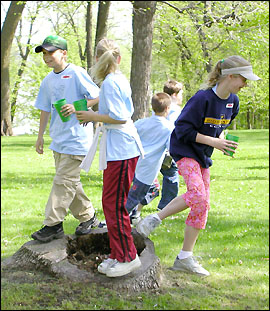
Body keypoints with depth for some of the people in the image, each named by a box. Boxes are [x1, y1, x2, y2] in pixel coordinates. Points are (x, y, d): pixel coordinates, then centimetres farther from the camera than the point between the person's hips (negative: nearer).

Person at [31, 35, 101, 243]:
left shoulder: (76, 73, -10)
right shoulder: (48, 81, 12)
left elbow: (98, 98, -10)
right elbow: (45, 110, 19)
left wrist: (77, 107, -22)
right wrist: (40, 137, 19)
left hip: (76, 138, -8)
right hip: (59, 139, 8)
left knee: (64, 181, -9)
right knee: (70, 182, 12)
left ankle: (53, 225, -6)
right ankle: (88, 217, 25)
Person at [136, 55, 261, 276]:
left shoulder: (233, 101, 2)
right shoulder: (203, 98, -22)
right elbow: (183, 129, -20)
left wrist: (222, 139, 1)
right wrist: (213, 142, -23)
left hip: (204, 156, 8)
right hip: (185, 150, -8)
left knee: (201, 204, 4)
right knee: (198, 195, -28)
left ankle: (185, 258, 10)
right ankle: (155, 219, -9)